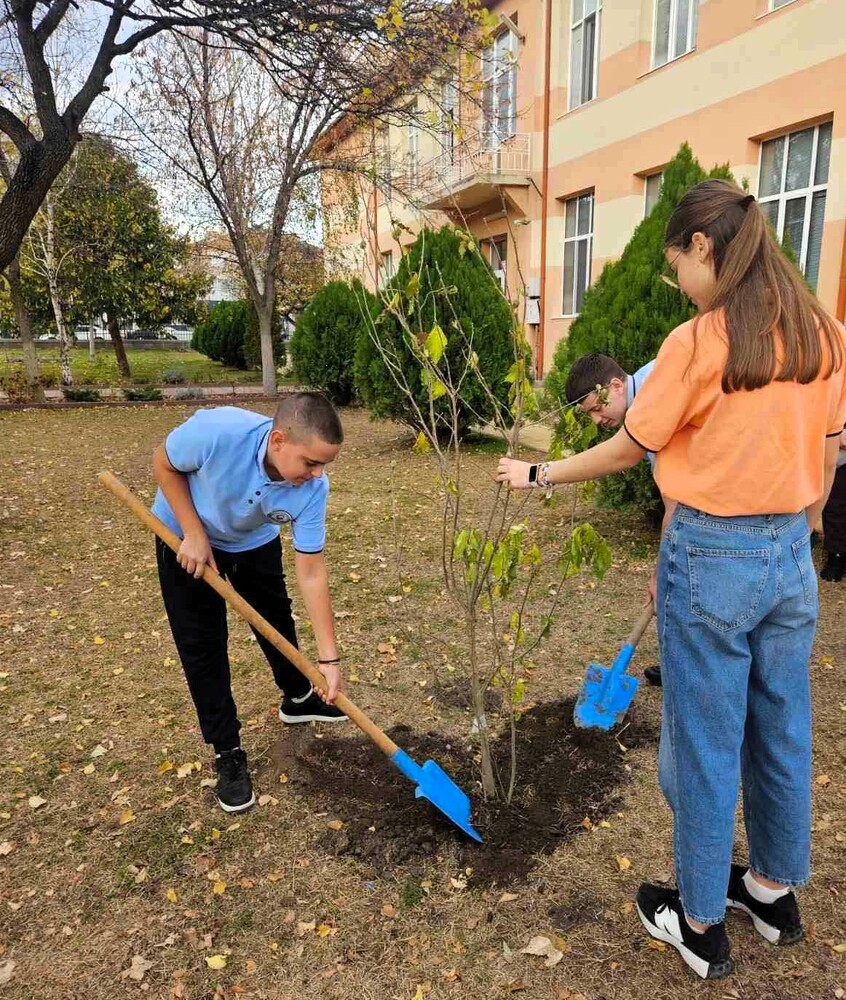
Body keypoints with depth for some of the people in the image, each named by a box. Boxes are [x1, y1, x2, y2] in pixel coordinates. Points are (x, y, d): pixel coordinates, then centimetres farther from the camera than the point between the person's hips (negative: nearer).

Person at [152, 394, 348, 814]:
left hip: (255, 542, 3)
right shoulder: (216, 430, -42)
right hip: (186, 537, -2)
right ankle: (227, 753, 14)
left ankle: (298, 698, 43)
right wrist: (194, 533, -25)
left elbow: (311, 573, -24)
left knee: (277, 621, 16)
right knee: (202, 645, -1)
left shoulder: (312, 488, -31)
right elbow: (164, 463, -20)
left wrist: (329, 658, -24)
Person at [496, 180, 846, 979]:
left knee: (705, 745, 9)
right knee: (782, 733, 20)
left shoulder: (697, 342, -15)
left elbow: (626, 450, -8)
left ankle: (700, 923, 28)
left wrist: (537, 474, 6)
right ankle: (773, 890, 42)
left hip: (711, 558, -6)